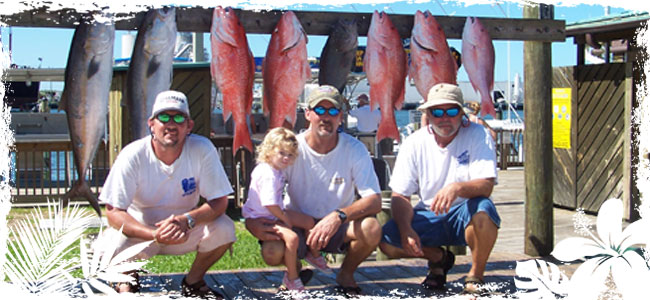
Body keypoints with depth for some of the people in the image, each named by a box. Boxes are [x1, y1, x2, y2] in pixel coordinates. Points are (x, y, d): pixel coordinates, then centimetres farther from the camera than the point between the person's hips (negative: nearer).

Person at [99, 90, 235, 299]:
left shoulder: (202, 150, -19)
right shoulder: (133, 156, -22)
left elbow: (219, 201, -17)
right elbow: (113, 212, -22)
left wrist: (186, 220, -38)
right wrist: (156, 235, -39)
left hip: (186, 229, 1)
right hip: (141, 229, -1)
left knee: (224, 229, -25)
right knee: (112, 247, -31)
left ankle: (193, 281, 5)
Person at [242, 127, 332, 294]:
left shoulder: (276, 170, 6)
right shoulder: (268, 175, -28)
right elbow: (269, 204, -30)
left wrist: (284, 214, 10)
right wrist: (285, 218, -17)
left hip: (277, 213, 11)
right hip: (260, 218, -11)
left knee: (308, 221, 13)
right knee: (291, 237, -30)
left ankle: (314, 255, 38)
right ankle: (291, 278, -12)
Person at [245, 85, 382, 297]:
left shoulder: (354, 150, -12)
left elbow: (375, 201, -20)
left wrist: (339, 216, -39)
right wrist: (252, 222, -33)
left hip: (339, 226, 0)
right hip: (297, 225, 0)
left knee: (371, 229, -32)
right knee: (272, 253, -32)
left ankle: (346, 274, 2)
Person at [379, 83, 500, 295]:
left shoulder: (476, 136, -9)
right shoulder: (415, 144, -3)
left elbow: (486, 186, -20)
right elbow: (400, 195, -5)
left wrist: (457, 188, -42)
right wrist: (406, 229, -24)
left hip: (464, 215, -2)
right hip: (428, 218, 3)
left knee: (483, 209, -37)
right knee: (386, 241, -20)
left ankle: (475, 276, -10)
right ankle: (438, 258, 12)